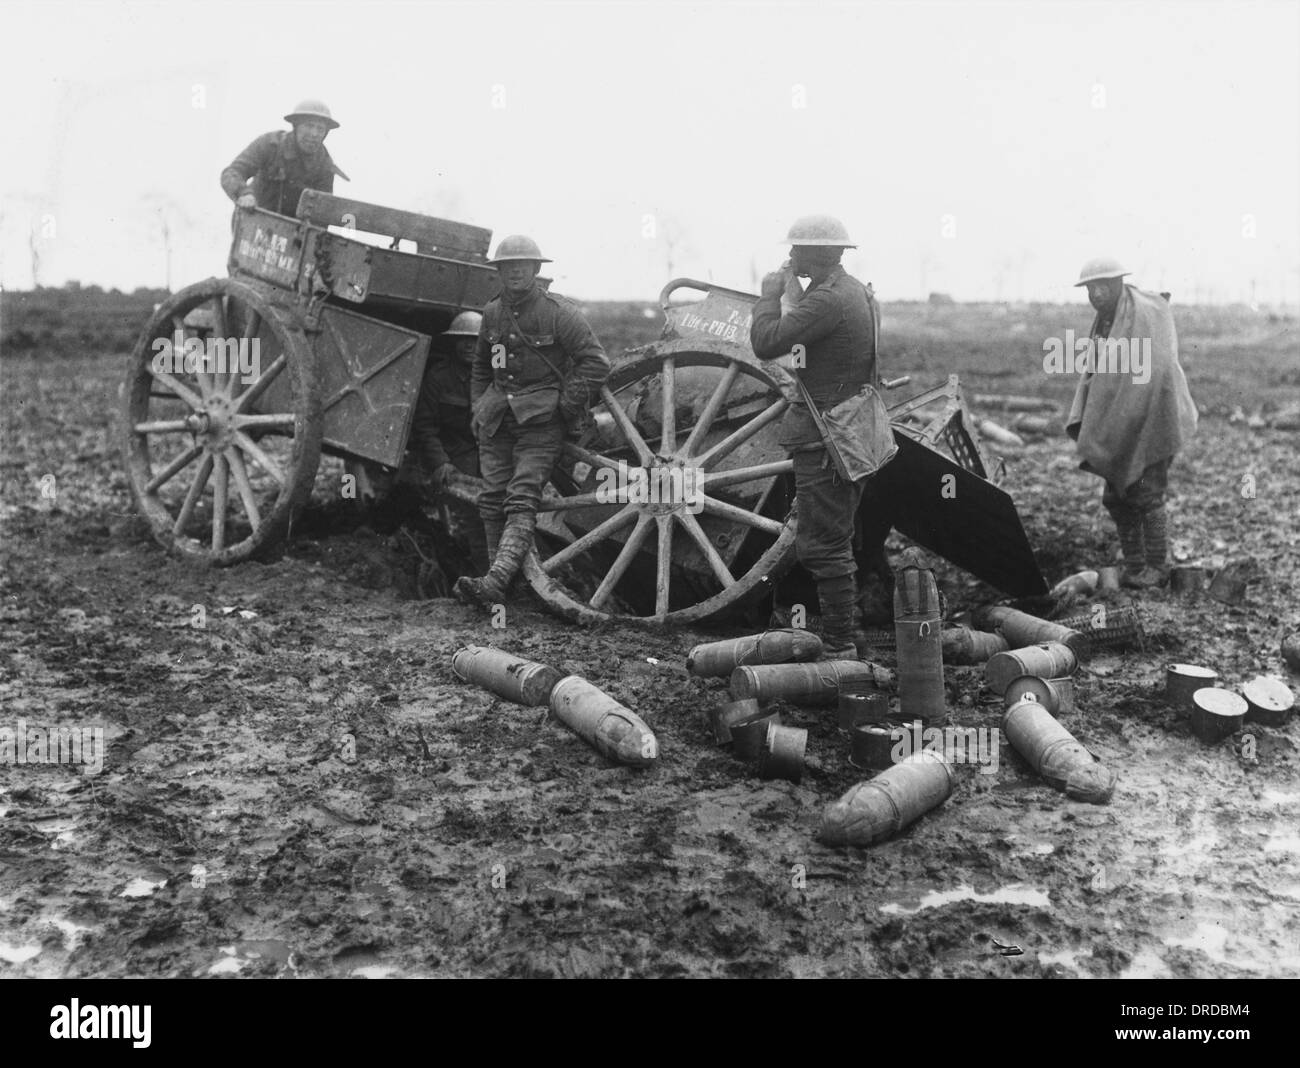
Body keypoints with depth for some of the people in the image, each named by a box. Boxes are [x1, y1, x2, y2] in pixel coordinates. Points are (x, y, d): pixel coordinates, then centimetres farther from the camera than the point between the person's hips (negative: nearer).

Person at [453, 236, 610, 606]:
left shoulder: (558, 312, -6)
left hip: (541, 417, -6)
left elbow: (596, 362, -7)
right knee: (492, 499, 1)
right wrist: (478, 406, 18)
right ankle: (499, 573, 7)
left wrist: (565, 405, -9)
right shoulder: (493, 313, 12)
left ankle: (496, 581, -28)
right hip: (497, 416, 6)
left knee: (522, 499, -16)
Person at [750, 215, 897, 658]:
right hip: (854, 431, 11)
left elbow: (766, 343, -24)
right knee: (835, 541, 20)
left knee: (821, 546, -5)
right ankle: (846, 635, 30)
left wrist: (771, 293, -13)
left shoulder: (828, 299, -21)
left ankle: (840, 647, 1)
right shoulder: (855, 291, 12)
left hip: (830, 437, -11)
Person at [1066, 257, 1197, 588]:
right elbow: (1094, 372, 7)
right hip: (1119, 428, 8)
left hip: (1151, 422, -8)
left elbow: (1151, 373, -23)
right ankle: (1135, 566, 21)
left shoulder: (1146, 315, -16)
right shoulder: (1104, 319, 9)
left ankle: (1157, 569, 11)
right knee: (1116, 497, 10)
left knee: (1147, 497, -3)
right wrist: (1083, 423, -5)